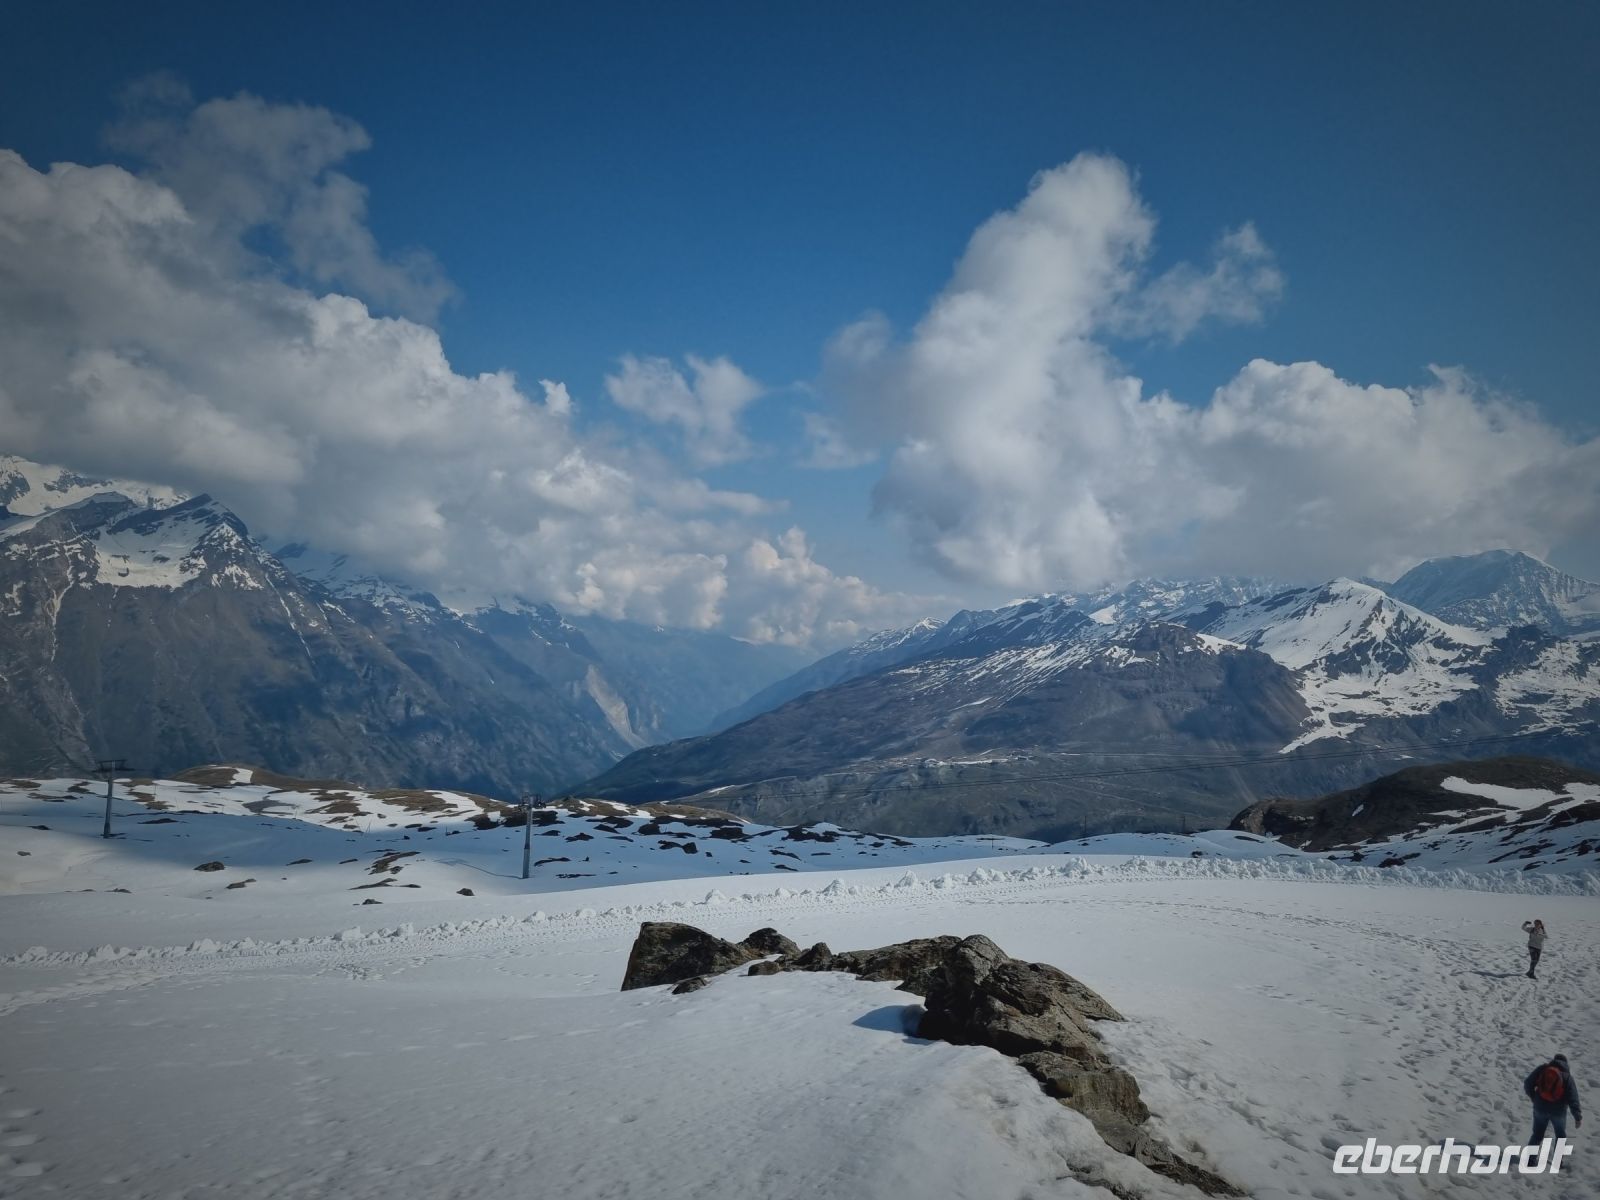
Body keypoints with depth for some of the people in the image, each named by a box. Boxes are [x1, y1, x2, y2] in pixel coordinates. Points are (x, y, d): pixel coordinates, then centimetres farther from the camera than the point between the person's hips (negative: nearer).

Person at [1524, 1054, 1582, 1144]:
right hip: (1558, 1111, -2)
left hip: (1540, 1108, 2)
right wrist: (1578, 1117, -7)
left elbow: (1527, 1085, -5)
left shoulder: (1542, 1069, -4)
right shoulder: (1567, 1077, -9)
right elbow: (1573, 1099, -13)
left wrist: (1534, 1098, 11)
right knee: (1561, 1136, 22)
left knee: (1537, 1134, 16)